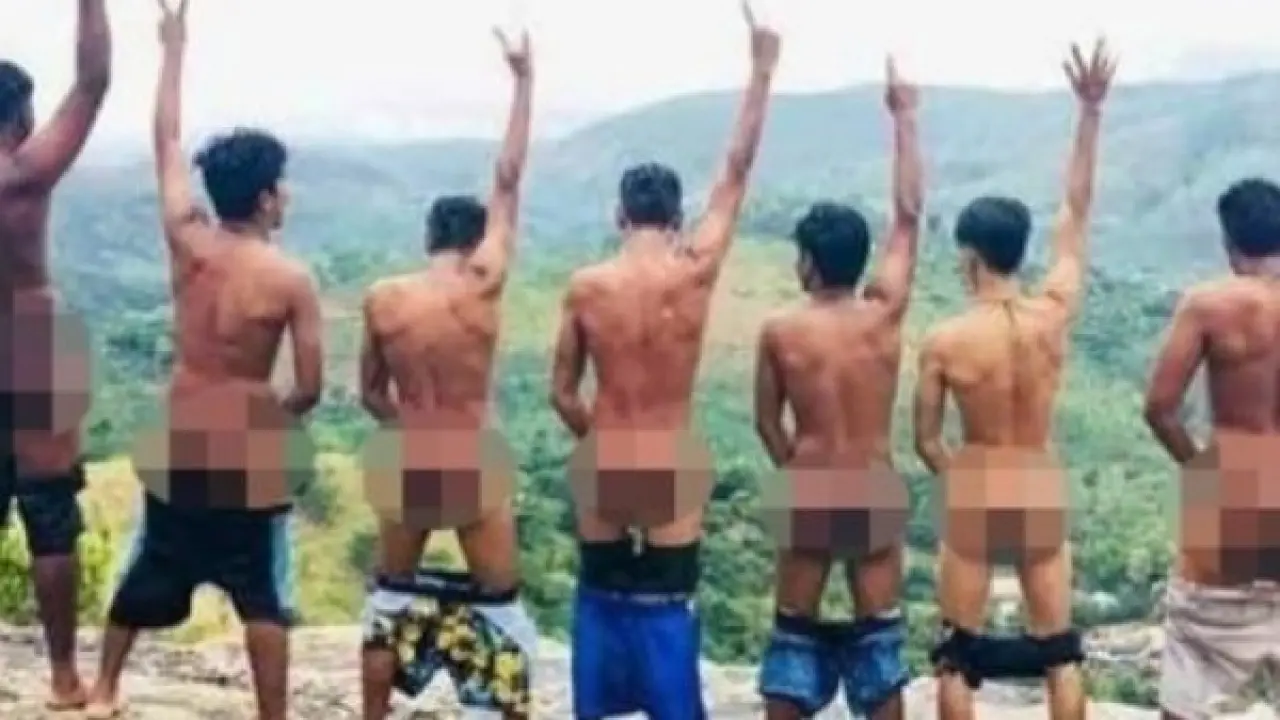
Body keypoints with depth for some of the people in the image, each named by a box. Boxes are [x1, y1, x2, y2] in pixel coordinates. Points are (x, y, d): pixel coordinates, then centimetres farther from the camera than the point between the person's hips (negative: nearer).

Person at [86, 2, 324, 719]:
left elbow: (167, 141, 7)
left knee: (143, 580, 22)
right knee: (263, 602, 6)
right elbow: (310, 390, -13)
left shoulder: (186, 240, -6)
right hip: (251, 454, -4)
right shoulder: (291, 280, -15)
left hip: (180, 443, 4)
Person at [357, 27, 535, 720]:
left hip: (406, 469, 3)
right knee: (501, 612, 12)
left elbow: (371, 393, 7)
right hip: (474, 471, -3)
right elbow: (508, 180, -6)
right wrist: (523, 79, -1)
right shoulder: (483, 284, -11)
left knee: (392, 601, 20)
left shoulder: (380, 298, -3)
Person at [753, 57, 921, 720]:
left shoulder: (780, 331, -8)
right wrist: (903, 117, 4)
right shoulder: (885, 316, -8)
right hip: (876, 494, 0)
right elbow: (908, 216, -1)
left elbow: (767, 423, 1)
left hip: (808, 494, 0)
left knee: (794, 635, 12)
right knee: (879, 637, 9)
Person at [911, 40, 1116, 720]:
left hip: (972, 499, -2)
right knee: (1059, 653, 16)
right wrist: (1091, 110, 1)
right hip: (1042, 497, 2)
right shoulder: (1055, 315, -10)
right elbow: (1077, 209, 0)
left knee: (958, 658, 12)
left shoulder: (943, 341, -15)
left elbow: (925, 441, -6)